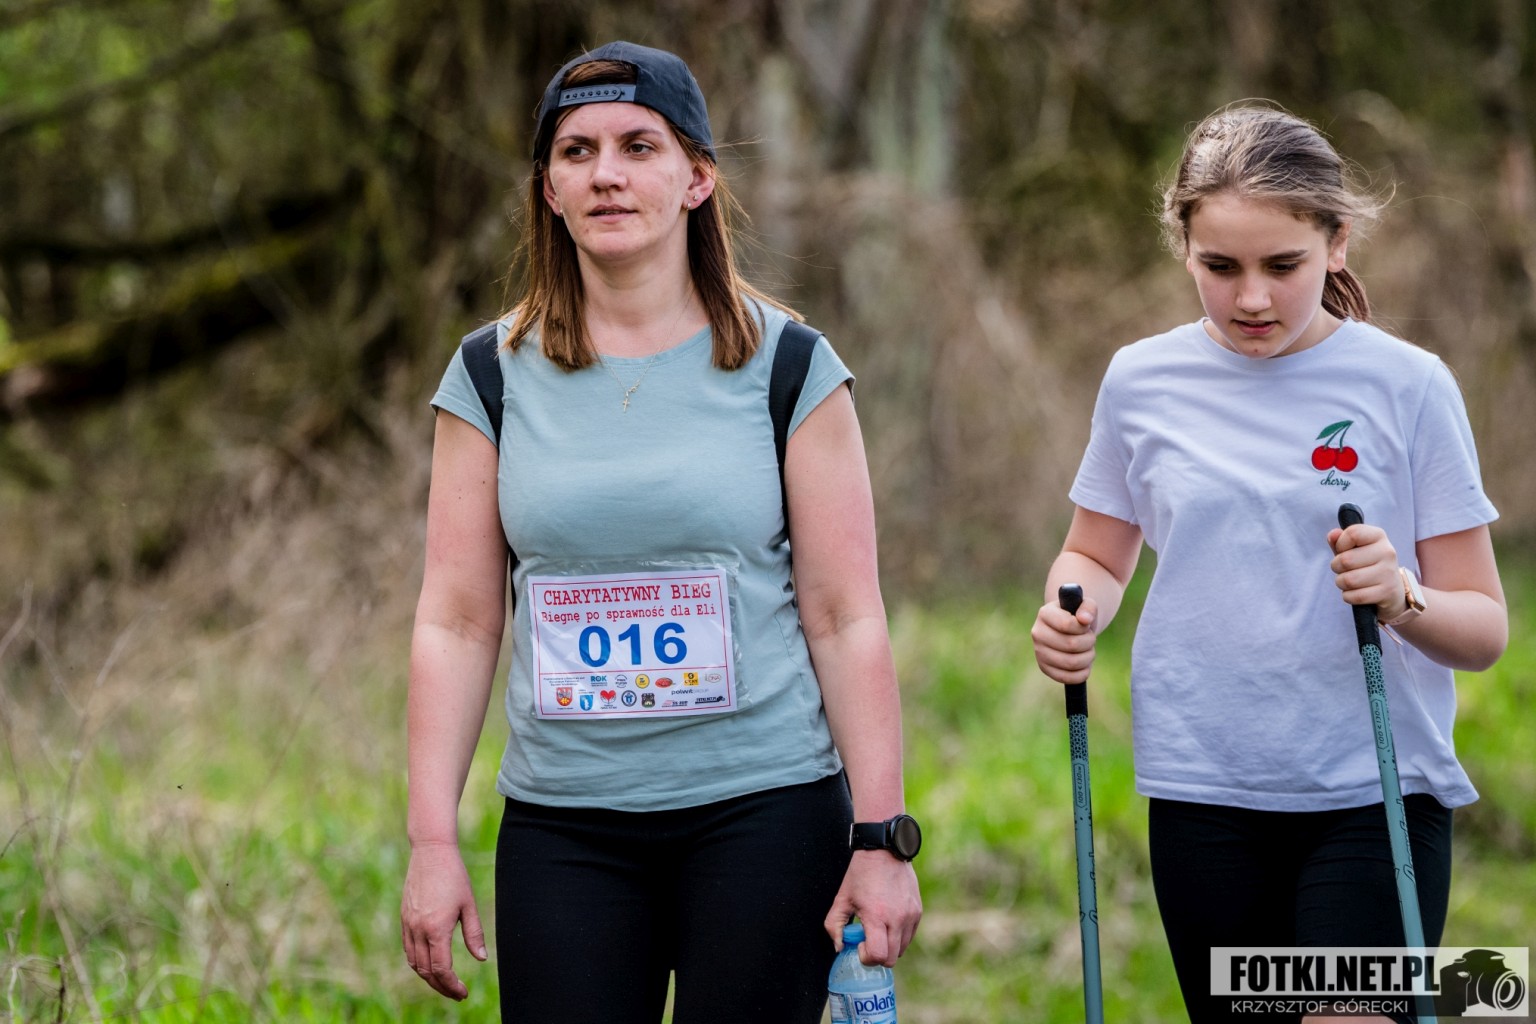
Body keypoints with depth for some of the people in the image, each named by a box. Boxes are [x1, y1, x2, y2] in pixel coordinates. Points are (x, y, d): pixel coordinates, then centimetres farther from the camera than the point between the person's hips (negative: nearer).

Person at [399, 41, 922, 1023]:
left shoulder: (786, 368, 2)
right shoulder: (496, 378, 6)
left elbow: (847, 619, 0)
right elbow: (456, 622, 5)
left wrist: (883, 837, -5)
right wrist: (433, 841, -1)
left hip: (764, 813, -1)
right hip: (563, 829, 2)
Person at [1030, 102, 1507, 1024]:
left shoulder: (1408, 385, -3)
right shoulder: (1143, 381, 4)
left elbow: (1486, 631, -1)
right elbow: (1098, 556, 18)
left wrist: (1402, 599, -22)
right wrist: (1070, 614, -4)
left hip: (1374, 794, -2)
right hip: (1204, 797, 3)